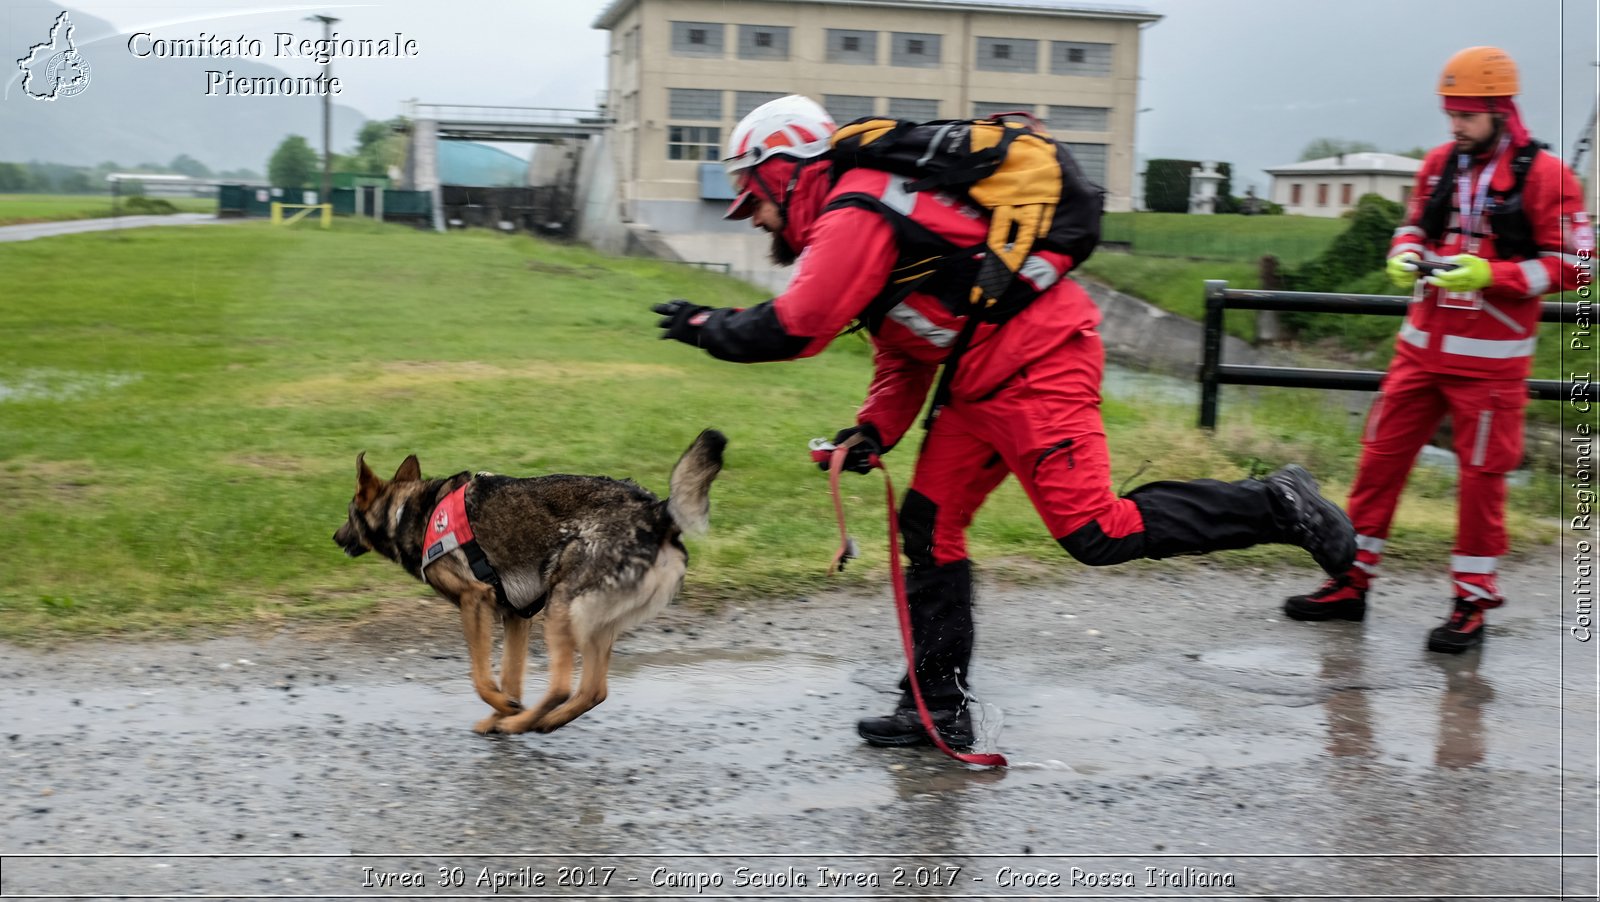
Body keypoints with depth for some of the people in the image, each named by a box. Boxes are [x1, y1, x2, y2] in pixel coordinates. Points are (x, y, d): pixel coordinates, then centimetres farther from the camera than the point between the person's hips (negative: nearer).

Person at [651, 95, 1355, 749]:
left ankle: (1273, 506, 1)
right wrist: (875, 430, 7)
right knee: (929, 524, 8)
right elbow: (903, 348, 21)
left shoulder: (855, 213, -13)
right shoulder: (864, 209, 21)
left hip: (1032, 360, -11)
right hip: (989, 375, 11)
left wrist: (707, 327, -2)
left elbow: (794, 328, -19)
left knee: (1096, 532, -14)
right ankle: (939, 708, 14)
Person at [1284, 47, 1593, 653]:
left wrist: (1489, 274, -20)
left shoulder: (1543, 176, -9)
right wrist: (1404, 256, -2)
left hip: (1489, 361, -5)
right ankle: (1352, 581, 17)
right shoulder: (1441, 163, 7)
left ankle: (1471, 604, 15)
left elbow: (1573, 263, -10)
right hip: (1422, 347, 5)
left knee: (1481, 476, 2)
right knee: (1381, 457, 6)